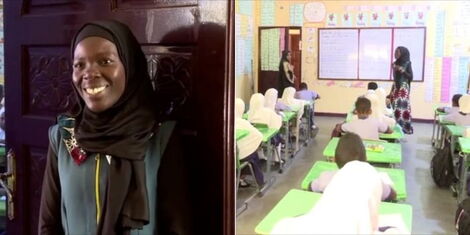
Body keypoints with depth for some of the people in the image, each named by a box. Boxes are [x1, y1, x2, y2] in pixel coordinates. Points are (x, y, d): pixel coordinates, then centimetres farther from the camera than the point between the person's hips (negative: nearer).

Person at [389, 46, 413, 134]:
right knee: (395, 107, 0)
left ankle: (405, 127, -6)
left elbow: (410, 77, -8)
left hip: (403, 89, -5)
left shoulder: (407, 63, -3)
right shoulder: (396, 63, 12)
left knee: (403, 107, -11)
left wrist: (402, 70, -16)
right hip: (395, 88, 5)